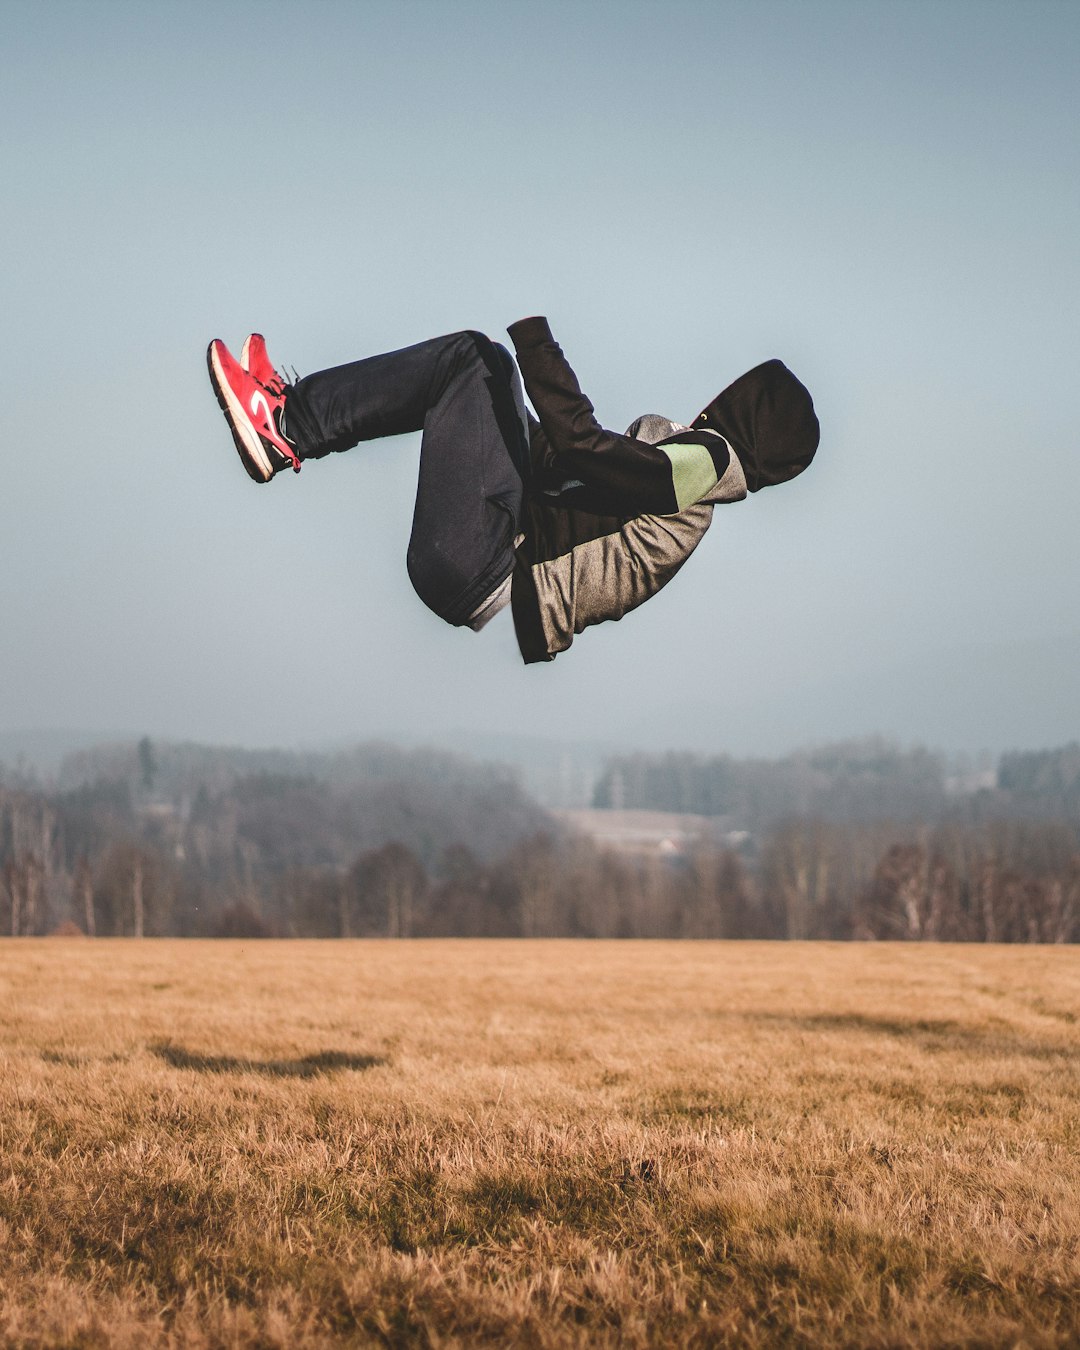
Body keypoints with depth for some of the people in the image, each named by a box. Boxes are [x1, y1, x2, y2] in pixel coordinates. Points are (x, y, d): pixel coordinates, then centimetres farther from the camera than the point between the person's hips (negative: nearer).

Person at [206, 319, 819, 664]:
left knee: (475, 357, -8)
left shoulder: (702, 459, -8)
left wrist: (533, 330, -19)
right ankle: (292, 419, 9)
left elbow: (582, 443, -21)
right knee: (476, 360, 16)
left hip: (476, 576, -9)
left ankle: (289, 431, -3)